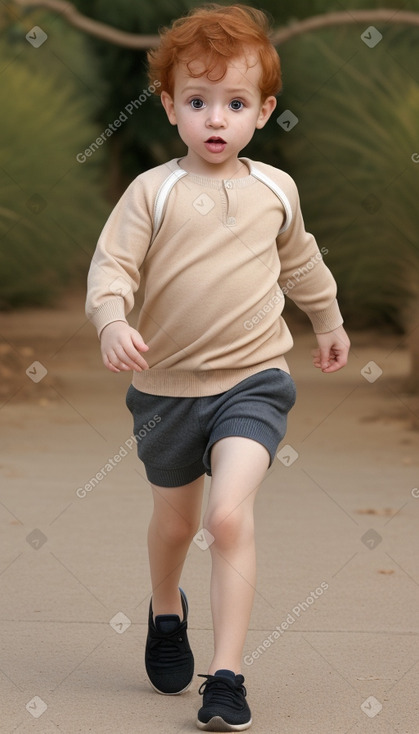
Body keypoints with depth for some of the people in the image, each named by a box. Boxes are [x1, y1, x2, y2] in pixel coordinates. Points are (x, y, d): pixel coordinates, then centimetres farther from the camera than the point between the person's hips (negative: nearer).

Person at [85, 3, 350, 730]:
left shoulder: (275, 190, 3)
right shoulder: (153, 191, -8)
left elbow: (300, 260, 21)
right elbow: (112, 264, -13)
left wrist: (329, 320, 34)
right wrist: (111, 321, -33)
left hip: (251, 382, 0)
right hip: (167, 384, 1)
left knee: (230, 516, -19)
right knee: (175, 520, 19)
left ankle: (227, 675, -15)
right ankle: (166, 611, 51)